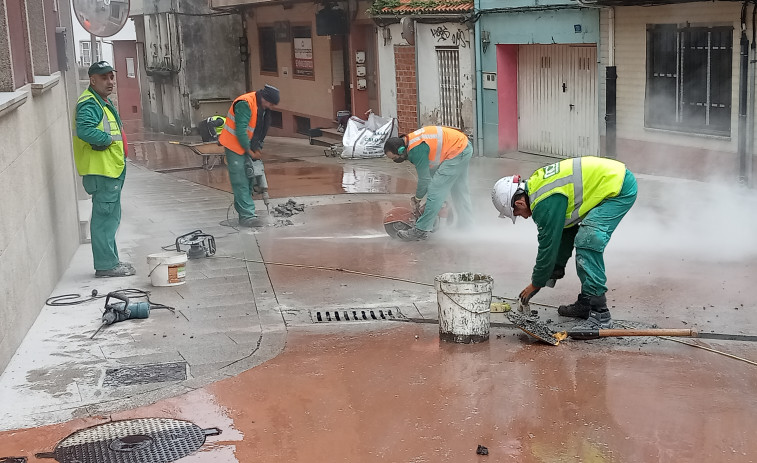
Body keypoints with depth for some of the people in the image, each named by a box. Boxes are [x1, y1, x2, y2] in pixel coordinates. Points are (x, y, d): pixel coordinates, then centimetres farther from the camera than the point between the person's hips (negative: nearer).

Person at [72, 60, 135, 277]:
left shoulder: (103, 101, 18)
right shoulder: (89, 103, -16)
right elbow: (84, 130, -32)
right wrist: (107, 139, -19)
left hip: (112, 170, 11)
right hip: (101, 171, -11)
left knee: (110, 217, 17)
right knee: (104, 217, -7)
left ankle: (110, 261, 26)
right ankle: (106, 265, -2)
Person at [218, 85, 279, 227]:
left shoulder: (262, 107, 5)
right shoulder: (245, 104, -25)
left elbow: (261, 130, 15)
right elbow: (240, 131, -26)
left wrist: (257, 149, 4)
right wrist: (250, 151, -18)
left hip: (248, 147, 9)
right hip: (235, 146, -9)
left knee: (249, 179, 10)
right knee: (240, 182, -11)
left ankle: (243, 212, 18)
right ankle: (247, 216, -13)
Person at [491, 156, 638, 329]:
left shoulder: (546, 202, -21)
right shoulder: (536, 185, 9)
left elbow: (548, 244, -13)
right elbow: (565, 227, 20)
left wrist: (535, 285, 1)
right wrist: (558, 267, 24)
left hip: (620, 188, -11)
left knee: (588, 242, -16)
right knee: (584, 239, 16)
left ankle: (600, 314, -15)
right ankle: (586, 304, 23)